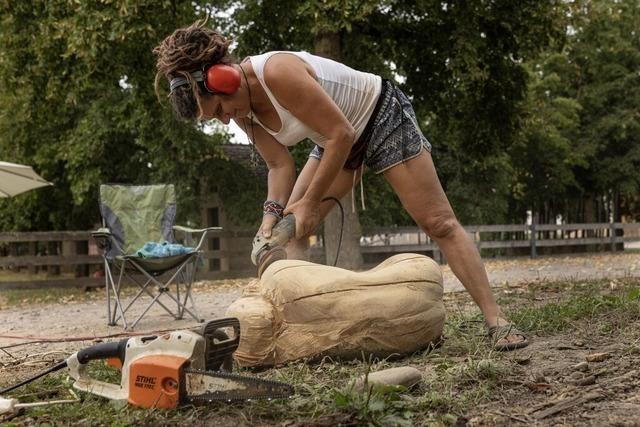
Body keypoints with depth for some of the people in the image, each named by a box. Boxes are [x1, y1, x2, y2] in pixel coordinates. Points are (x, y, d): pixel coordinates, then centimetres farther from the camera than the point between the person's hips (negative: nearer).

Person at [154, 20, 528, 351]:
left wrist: (310, 202, -25)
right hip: (337, 138, 8)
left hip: (383, 116, -8)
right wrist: (273, 212, -19)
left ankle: (497, 321, -8)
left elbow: (341, 134, -30)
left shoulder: (277, 72, -34)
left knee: (439, 223, -10)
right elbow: (280, 164, -3)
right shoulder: (242, 107, -10)